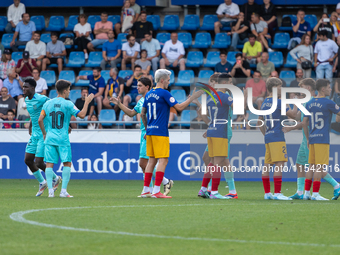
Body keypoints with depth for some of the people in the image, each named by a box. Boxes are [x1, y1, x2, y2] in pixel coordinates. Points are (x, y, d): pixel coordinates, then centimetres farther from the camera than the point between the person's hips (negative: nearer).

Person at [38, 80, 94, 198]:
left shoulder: (48, 103, 7)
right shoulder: (67, 104, -6)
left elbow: (40, 119, 6)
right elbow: (81, 115, -11)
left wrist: (44, 133, 19)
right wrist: (87, 102, 1)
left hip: (50, 138, 3)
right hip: (63, 139, -3)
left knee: (49, 164, 3)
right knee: (67, 163, 4)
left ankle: (50, 190, -5)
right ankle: (63, 190, -4)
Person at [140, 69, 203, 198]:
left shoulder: (149, 94, 13)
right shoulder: (164, 93, -10)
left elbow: (142, 113, 18)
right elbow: (179, 107, -12)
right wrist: (192, 98, -3)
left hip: (150, 131, 8)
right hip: (160, 132, -8)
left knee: (152, 160, 11)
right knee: (163, 160, -6)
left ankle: (145, 190, 9)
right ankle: (156, 191, -13)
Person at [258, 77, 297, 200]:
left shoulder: (264, 103, 15)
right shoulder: (277, 102, -10)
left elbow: (260, 121, 24)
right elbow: (293, 115, -7)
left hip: (268, 138, 9)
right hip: (277, 137, -9)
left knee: (267, 164, 8)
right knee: (279, 164, -11)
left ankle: (267, 193, 10)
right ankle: (277, 193, -16)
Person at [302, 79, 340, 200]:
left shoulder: (309, 103, 11)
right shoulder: (328, 103, -8)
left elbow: (304, 123, 12)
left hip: (312, 139, 7)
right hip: (322, 139, -7)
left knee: (312, 166, 10)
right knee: (320, 167, -5)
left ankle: (307, 193, 7)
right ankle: (315, 194, -7)